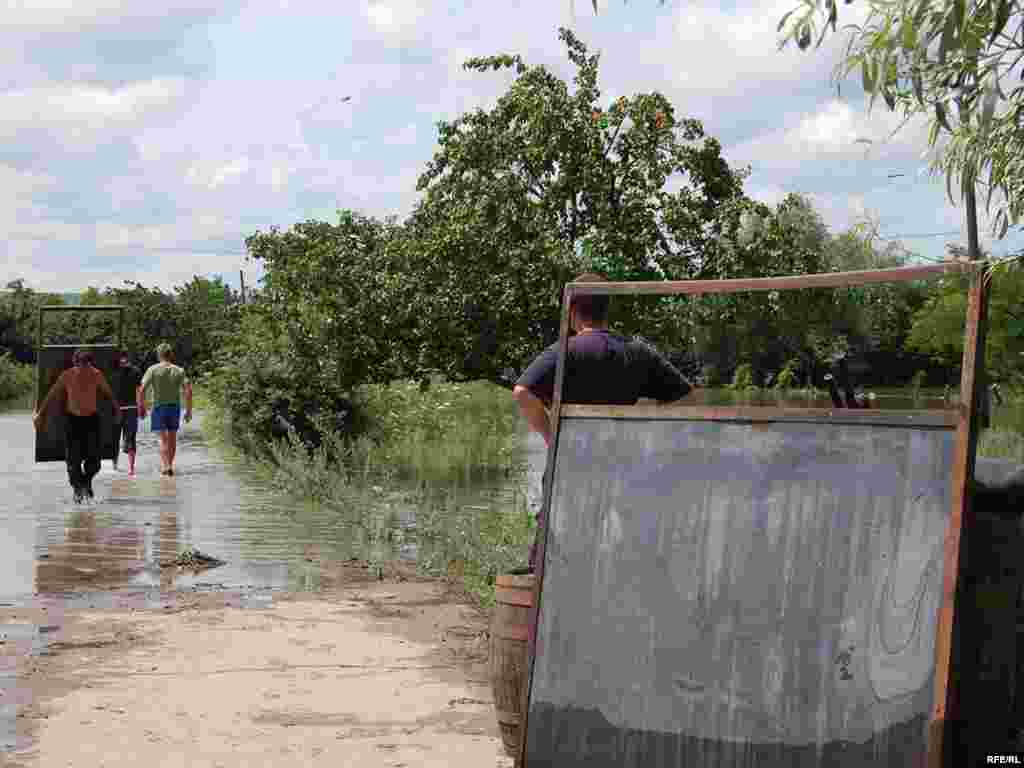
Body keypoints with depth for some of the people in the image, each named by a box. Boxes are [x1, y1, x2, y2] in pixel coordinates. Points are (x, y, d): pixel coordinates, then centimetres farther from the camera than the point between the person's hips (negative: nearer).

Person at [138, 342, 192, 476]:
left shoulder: (153, 370, -6)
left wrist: (141, 407, -2)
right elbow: (188, 390, -9)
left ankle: (166, 466, -15)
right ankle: (169, 464, 25)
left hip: (159, 406, -2)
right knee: (172, 437, 15)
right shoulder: (179, 371, -1)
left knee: (163, 438, -2)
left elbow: (142, 390, -12)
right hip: (175, 406, 2)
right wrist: (188, 410, -4)